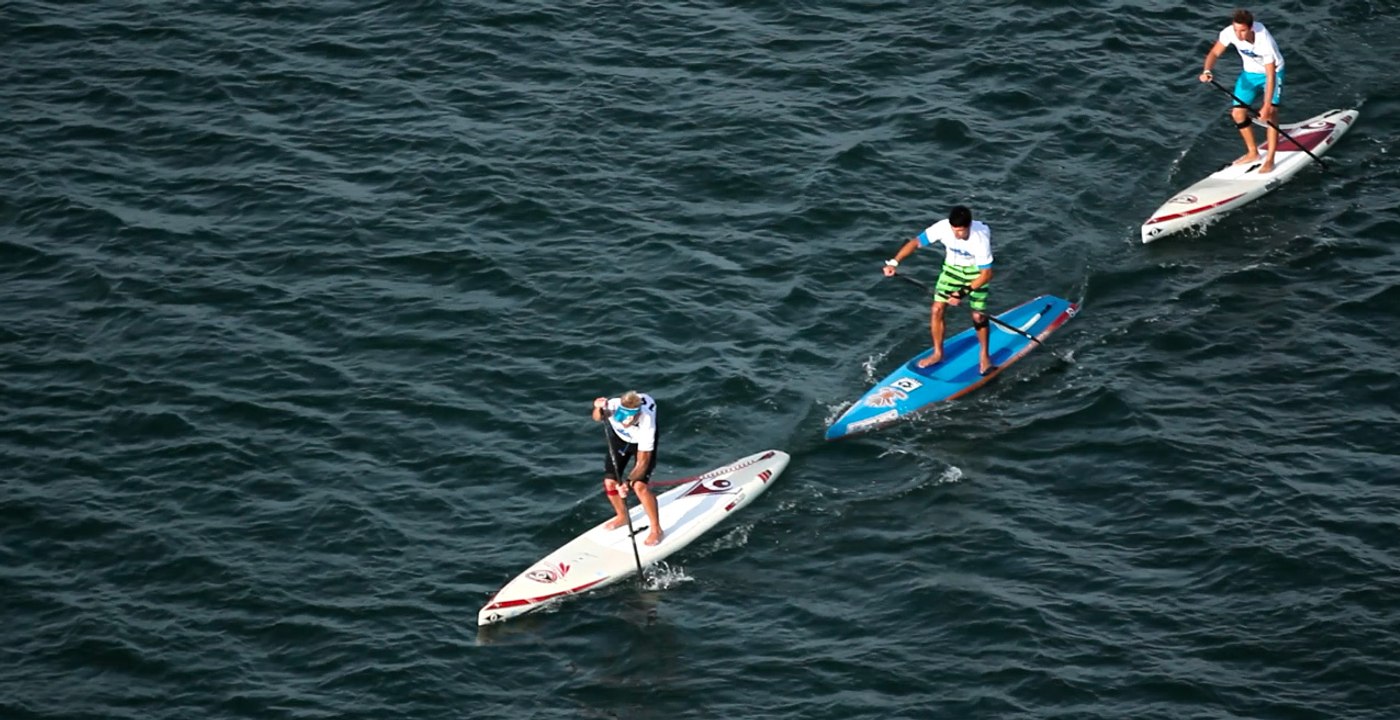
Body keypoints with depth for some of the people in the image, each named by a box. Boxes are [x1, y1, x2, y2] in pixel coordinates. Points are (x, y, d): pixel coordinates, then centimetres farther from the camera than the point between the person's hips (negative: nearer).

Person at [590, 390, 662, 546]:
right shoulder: (614, 406, -35)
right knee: (610, 482, -2)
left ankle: (656, 529, 1)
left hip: (641, 441, -3)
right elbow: (597, 418, -50)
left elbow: (643, 461, -37)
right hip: (619, 437, 3)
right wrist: (599, 409, -72)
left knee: (639, 485, -17)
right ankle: (622, 517, 28)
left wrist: (628, 483, -48)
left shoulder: (646, 423, -40)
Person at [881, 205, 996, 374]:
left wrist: (963, 293, -30)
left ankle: (984, 356, 14)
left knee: (978, 316, -9)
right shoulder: (943, 228, -28)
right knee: (937, 309, -3)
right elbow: (915, 243, -19)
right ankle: (938, 353, 15)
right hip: (952, 267, 3)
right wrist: (894, 262, -28)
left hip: (976, 271, -3)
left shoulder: (980, 239, -35)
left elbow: (986, 274, -27)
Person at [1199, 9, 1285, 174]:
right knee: (1238, 113, 0)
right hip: (1249, 73, 5)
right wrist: (1207, 71, -34)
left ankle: (1269, 160, -12)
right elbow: (1214, 53, -12)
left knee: (1270, 113, -19)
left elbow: (1270, 76, -34)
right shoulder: (1229, 33, -25)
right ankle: (1253, 153, 20)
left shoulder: (1264, 41, -37)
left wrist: (1267, 106, -36)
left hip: (1272, 72, -5)